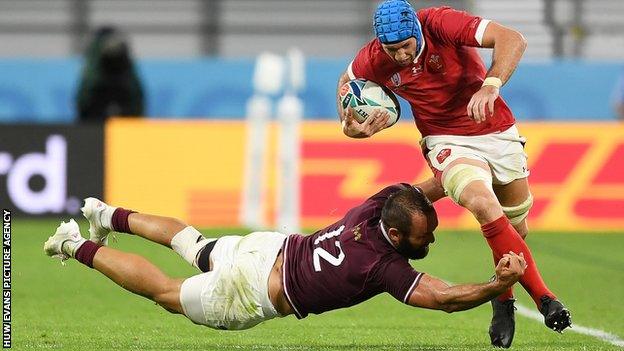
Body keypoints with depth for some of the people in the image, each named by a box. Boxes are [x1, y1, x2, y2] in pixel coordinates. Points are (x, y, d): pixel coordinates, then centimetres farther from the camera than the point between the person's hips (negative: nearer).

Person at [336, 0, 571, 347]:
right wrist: (351, 127, -5)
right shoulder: (374, 59, -12)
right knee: (484, 205, -29)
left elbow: (513, 40, -33)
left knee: (517, 229, 9)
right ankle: (544, 297, -26)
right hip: (449, 143, 0)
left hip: (498, 131, 0)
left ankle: (503, 298, 40)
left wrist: (491, 86, -47)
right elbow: (347, 81, 13)